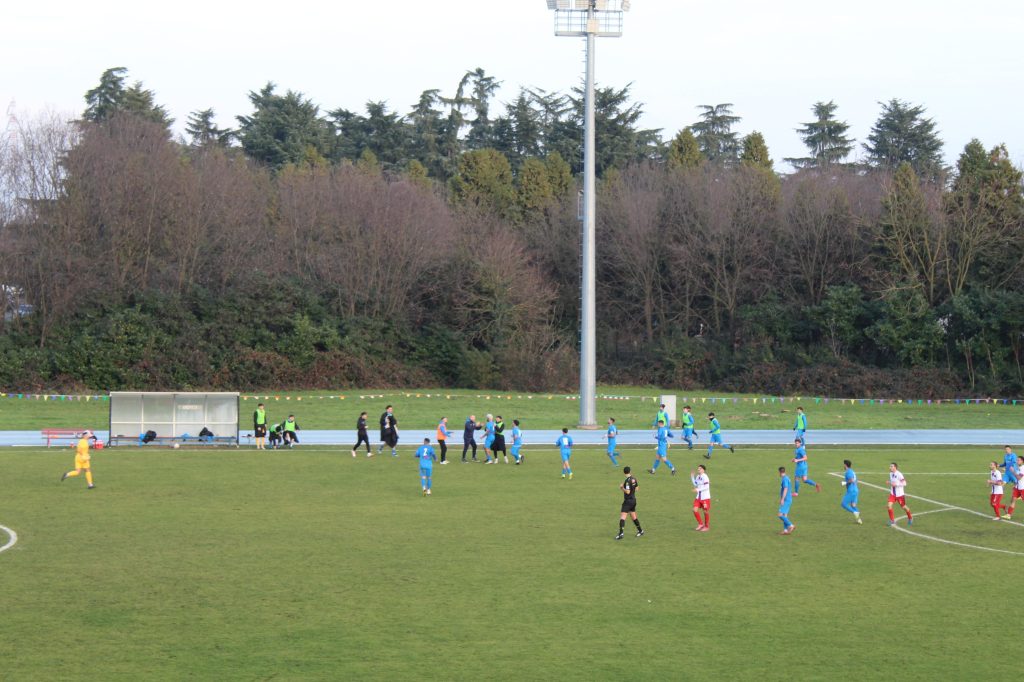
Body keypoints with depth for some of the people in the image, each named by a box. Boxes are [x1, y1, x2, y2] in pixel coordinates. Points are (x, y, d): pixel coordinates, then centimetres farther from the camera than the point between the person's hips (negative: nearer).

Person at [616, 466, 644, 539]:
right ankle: (640, 531, 27)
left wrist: (622, 488, -8)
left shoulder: (627, 481, -20)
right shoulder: (634, 479, 4)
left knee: (622, 516, -9)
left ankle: (621, 533, -18)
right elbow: (636, 488, 15)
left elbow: (627, 492, -24)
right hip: (633, 500, 8)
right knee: (633, 516, 19)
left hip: (628, 500, -8)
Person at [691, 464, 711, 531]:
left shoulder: (705, 477, -18)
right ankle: (701, 524, 14)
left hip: (705, 498, -7)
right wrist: (692, 477, 12)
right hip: (698, 497, 7)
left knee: (706, 511, 6)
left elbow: (706, 487, -22)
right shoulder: (698, 477, 8)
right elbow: (696, 484, 19)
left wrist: (698, 490, -25)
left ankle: (706, 526, 22)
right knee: (695, 510, -3)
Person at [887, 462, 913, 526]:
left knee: (903, 507, 10)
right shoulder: (891, 474, 2)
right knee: (889, 505, -13)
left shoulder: (899, 474, -20)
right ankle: (892, 520, -2)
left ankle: (910, 518, 37)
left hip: (899, 494, -5)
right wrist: (889, 483, -2)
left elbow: (904, 483, -19)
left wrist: (896, 484, -27)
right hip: (892, 493, 5)